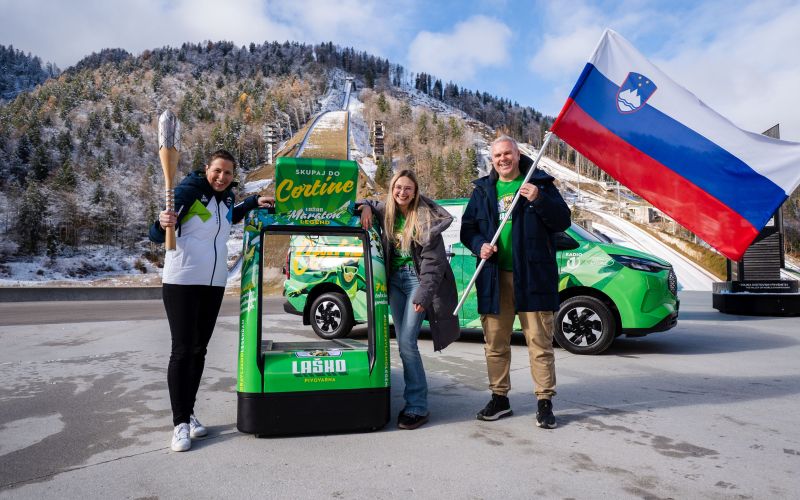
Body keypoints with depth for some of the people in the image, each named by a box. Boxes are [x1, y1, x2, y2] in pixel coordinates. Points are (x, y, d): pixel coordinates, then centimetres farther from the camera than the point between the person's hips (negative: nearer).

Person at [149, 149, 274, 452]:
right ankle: (180, 423, 0)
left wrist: (255, 202, 22)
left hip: (214, 284, 6)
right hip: (181, 282, -6)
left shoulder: (226, 198, 9)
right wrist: (163, 225, -36)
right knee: (182, 350, -6)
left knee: (199, 349, 9)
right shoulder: (188, 191, -10)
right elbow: (156, 235, -14)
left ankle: (189, 414, 19)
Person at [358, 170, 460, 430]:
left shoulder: (426, 216, -11)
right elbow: (368, 205, 26)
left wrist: (424, 294, -19)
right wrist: (366, 206, 1)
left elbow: (433, 259, -13)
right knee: (403, 343, 7)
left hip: (416, 279, -6)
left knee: (407, 342, -13)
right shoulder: (385, 212, 5)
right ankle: (413, 400, 17)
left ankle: (418, 407, -3)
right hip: (395, 280, 6)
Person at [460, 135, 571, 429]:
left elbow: (563, 221, -2)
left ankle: (545, 402, 12)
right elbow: (467, 227, 15)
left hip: (533, 276, -3)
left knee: (540, 342, 1)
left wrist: (539, 200, -17)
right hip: (494, 278, 3)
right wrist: (479, 245, -6)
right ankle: (499, 399, 23)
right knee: (495, 343, 10)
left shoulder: (540, 184, 5)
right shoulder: (483, 190, 14)